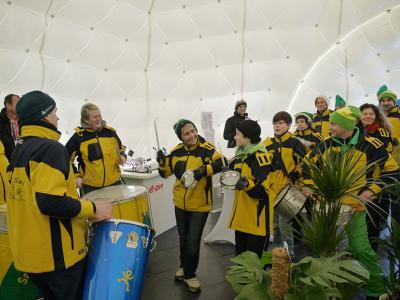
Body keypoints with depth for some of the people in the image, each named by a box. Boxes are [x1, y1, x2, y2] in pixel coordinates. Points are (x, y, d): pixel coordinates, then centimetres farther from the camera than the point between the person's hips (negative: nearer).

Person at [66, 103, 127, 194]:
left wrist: (122, 157, -5)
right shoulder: (78, 136, -8)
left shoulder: (110, 132, 0)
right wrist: (76, 176, -4)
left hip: (114, 183, 3)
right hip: (91, 186, -2)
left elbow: (120, 149, 16)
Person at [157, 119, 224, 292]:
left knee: (193, 241, 1)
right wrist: (162, 162, -15)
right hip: (180, 203, 4)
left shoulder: (206, 149, -16)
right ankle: (184, 266, 45)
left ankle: (190, 274, 26)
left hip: (200, 204, -4)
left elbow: (219, 163, -27)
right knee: (183, 238, 20)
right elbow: (166, 173, 4)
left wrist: (204, 170, -41)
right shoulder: (176, 151, -3)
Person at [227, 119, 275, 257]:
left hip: (257, 219, -8)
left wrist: (247, 184, -38)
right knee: (240, 256, 19)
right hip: (241, 216, 8)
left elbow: (262, 191, -22)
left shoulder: (261, 157, -17)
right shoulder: (240, 155, 9)